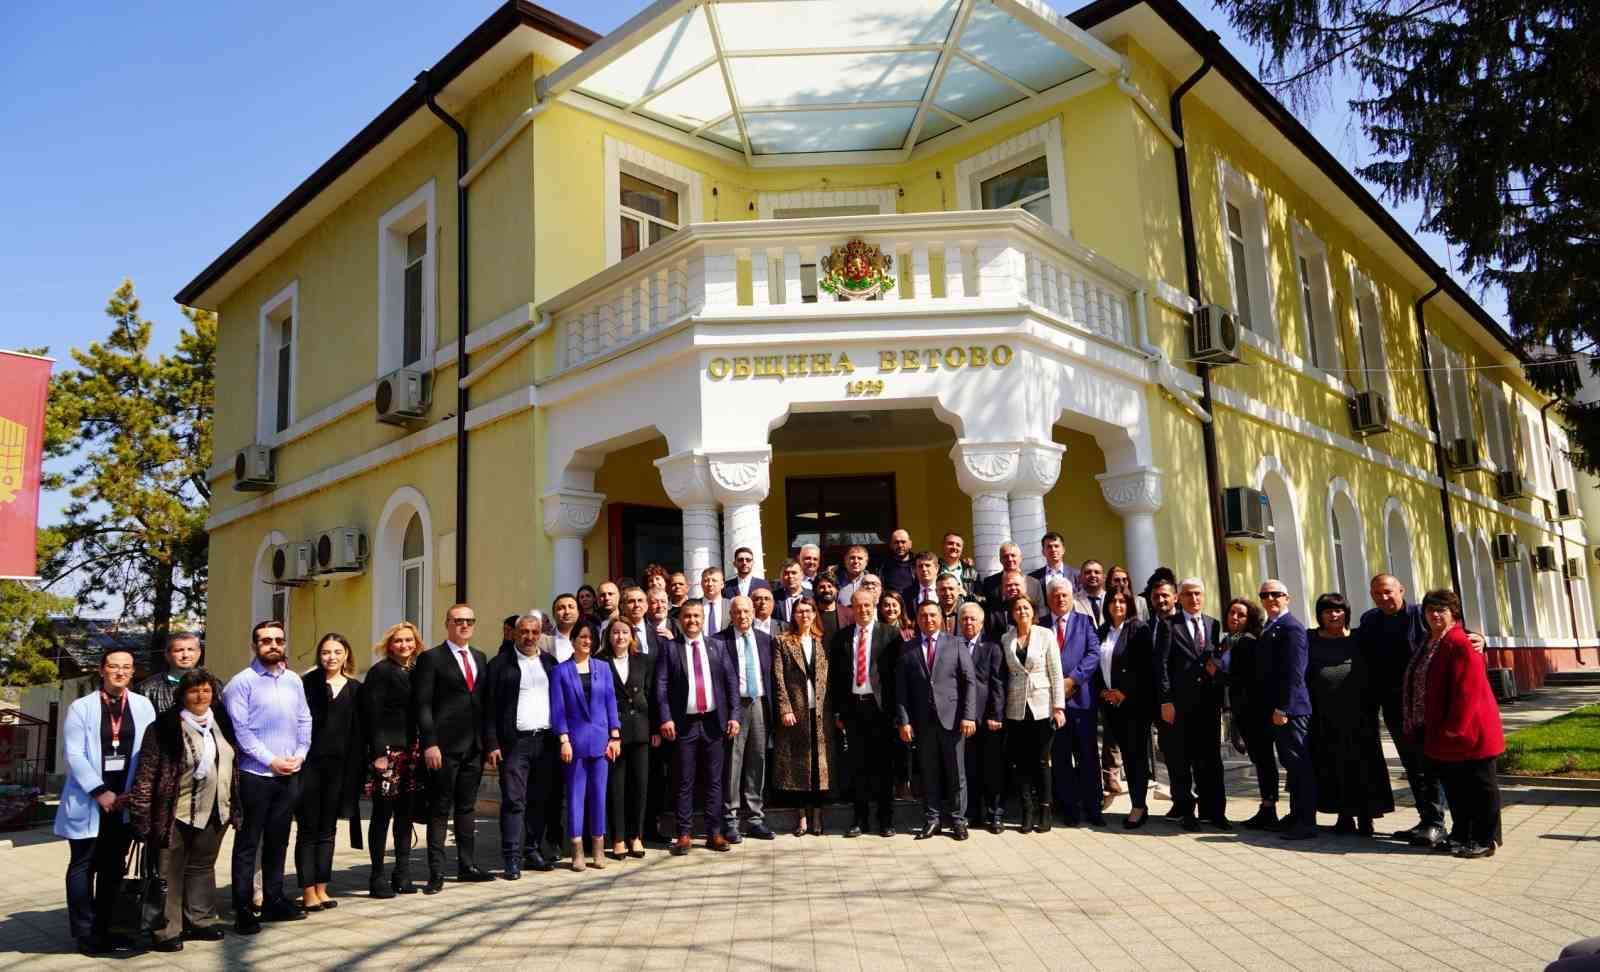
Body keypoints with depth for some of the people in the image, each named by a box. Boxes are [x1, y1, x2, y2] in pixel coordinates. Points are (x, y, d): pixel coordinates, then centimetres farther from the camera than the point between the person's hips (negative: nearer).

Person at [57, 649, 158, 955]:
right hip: (88, 801, -2)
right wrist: (100, 791, -15)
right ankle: (85, 934, 11)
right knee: (83, 867, 4)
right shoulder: (81, 707, -2)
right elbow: (74, 754, -8)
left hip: (125, 800, 2)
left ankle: (102, 930, 20)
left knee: (113, 868, 10)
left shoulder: (143, 706, 4)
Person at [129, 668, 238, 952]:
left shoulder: (220, 723, 8)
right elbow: (147, 772, -13)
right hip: (177, 812, -6)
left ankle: (200, 921, 27)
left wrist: (233, 808, 16)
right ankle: (166, 931, 12)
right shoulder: (164, 727, -11)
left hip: (214, 812, 6)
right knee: (170, 873, 3)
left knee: (203, 867, 16)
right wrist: (141, 813, -16)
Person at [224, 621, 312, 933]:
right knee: (248, 843, 2)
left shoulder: (293, 681, 11)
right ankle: (243, 909, 8)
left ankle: (273, 900, 24)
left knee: (278, 840, 14)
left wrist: (300, 753, -2)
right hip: (255, 774, -5)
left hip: (289, 775, 5)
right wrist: (271, 761, -14)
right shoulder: (242, 682, -6)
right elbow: (240, 729, -12)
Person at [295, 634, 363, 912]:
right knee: (308, 829, 3)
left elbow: (359, 732, 7)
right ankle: (308, 891, 9)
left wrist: (357, 769, 2)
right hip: (309, 764, -3)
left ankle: (321, 888, 18)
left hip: (339, 766, 3)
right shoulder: (306, 683, -2)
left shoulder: (355, 689, 7)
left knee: (327, 830, 11)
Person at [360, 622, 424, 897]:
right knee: (382, 813, 1)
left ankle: (402, 874, 18)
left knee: (406, 814, 9)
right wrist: (378, 753, -16)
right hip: (387, 751, -6)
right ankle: (378, 877, 8)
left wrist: (422, 749, 8)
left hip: (412, 752, 6)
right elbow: (372, 714, -10)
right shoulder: (380, 671, -5)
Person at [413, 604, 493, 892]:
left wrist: (487, 741, 9)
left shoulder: (480, 658, 14)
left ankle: (467, 865, 22)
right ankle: (436, 873, 7)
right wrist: (429, 743, -16)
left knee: (467, 808, 13)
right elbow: (422, 704, -8)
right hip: (444, 747, -5)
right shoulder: (431, 658, -3)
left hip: (474, 746, 6)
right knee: (439, 810, 1)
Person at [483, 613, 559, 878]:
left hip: (546, 740, 4)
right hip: (515, 742, -4)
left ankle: (533, 851, 19)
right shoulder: (500, 665, 3)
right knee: (513, 801, -5)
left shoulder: (550, 663, 13)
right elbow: (490, 707, -1)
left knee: (541, 801, 7)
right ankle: (512, 859, -2)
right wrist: (492, 744, -8)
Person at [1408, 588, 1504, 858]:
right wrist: (1417, 724, 15)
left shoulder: (1460, 642, -17)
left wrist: (1455, 726, -21)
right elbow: (1418, 685, 18)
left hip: (1467, 730, -9)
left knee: (1479, 785, 3)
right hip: (1438, 732, 9)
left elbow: (1468, 688, -22)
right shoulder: (1428, 643, 12)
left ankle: (1484, 840, 11)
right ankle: (1460, 835, 27)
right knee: (1453, 785, 16)